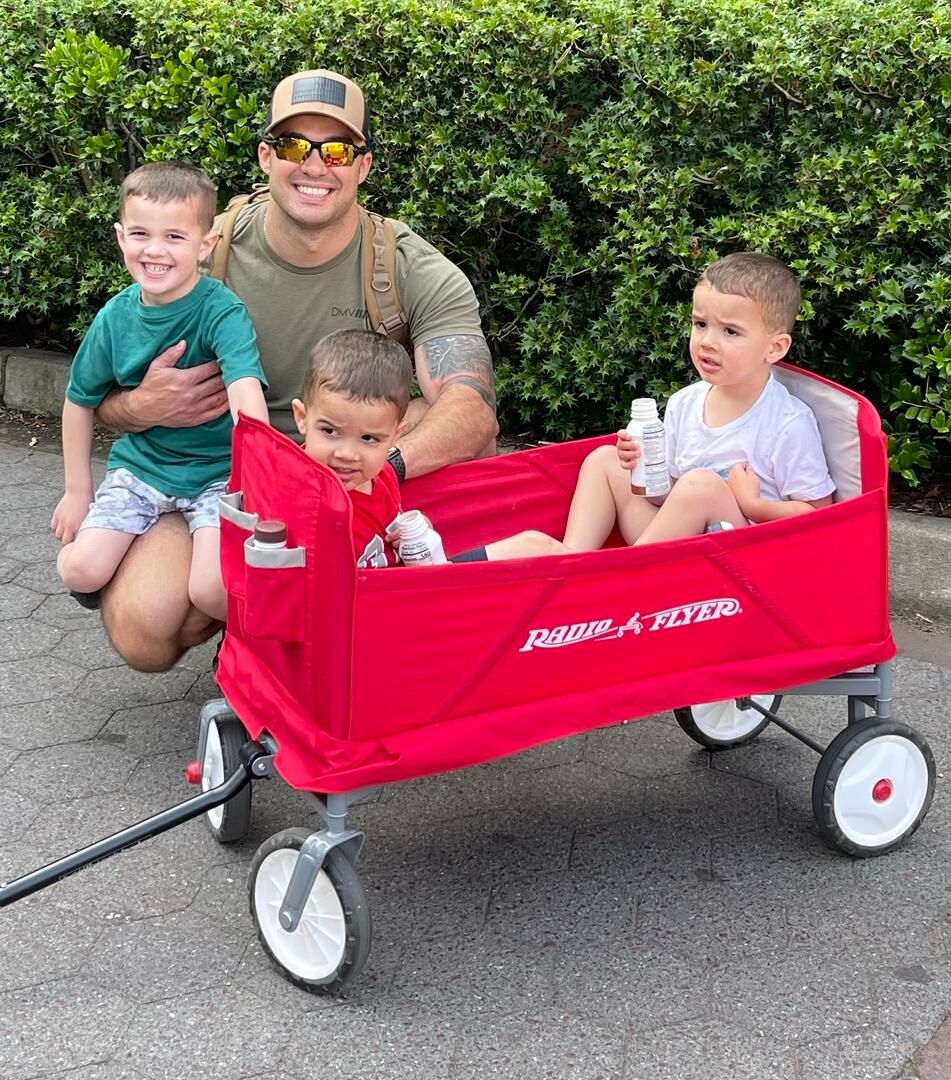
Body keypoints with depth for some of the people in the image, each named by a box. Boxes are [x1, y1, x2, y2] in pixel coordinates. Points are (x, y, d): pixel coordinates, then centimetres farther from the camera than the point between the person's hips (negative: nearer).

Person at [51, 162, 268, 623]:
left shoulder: (222, 312, -19)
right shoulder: (115, 317, -4)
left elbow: (247, 393, -34)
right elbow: (81, 400, 11)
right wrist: (77, 491, 13)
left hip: (217, 469, -4)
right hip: (140, 464, 5)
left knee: (212, 591, -25)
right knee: (80, 570, -12)